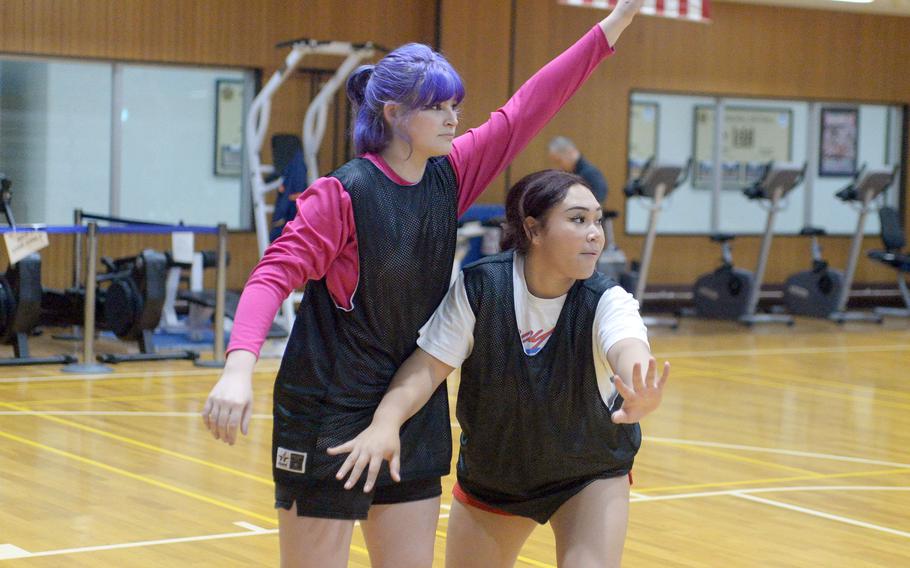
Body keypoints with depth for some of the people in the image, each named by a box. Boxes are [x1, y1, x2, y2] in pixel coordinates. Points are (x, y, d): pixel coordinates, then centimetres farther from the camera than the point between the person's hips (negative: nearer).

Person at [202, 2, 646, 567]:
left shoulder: (448, 179, 3)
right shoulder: (344, 193, -14)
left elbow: (525, 110, 4)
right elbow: (275, 274, -21)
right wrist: (239, 367, -38)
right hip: (329, 413, -6)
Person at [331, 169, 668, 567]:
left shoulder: (606, 301, -25)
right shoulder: (479, 287, -23)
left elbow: (628, 348, -46)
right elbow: (429, 365, -24)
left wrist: (642, 397, -70)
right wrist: (386, 422, -44)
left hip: (589, 476, -1)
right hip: (490, 473, 2)